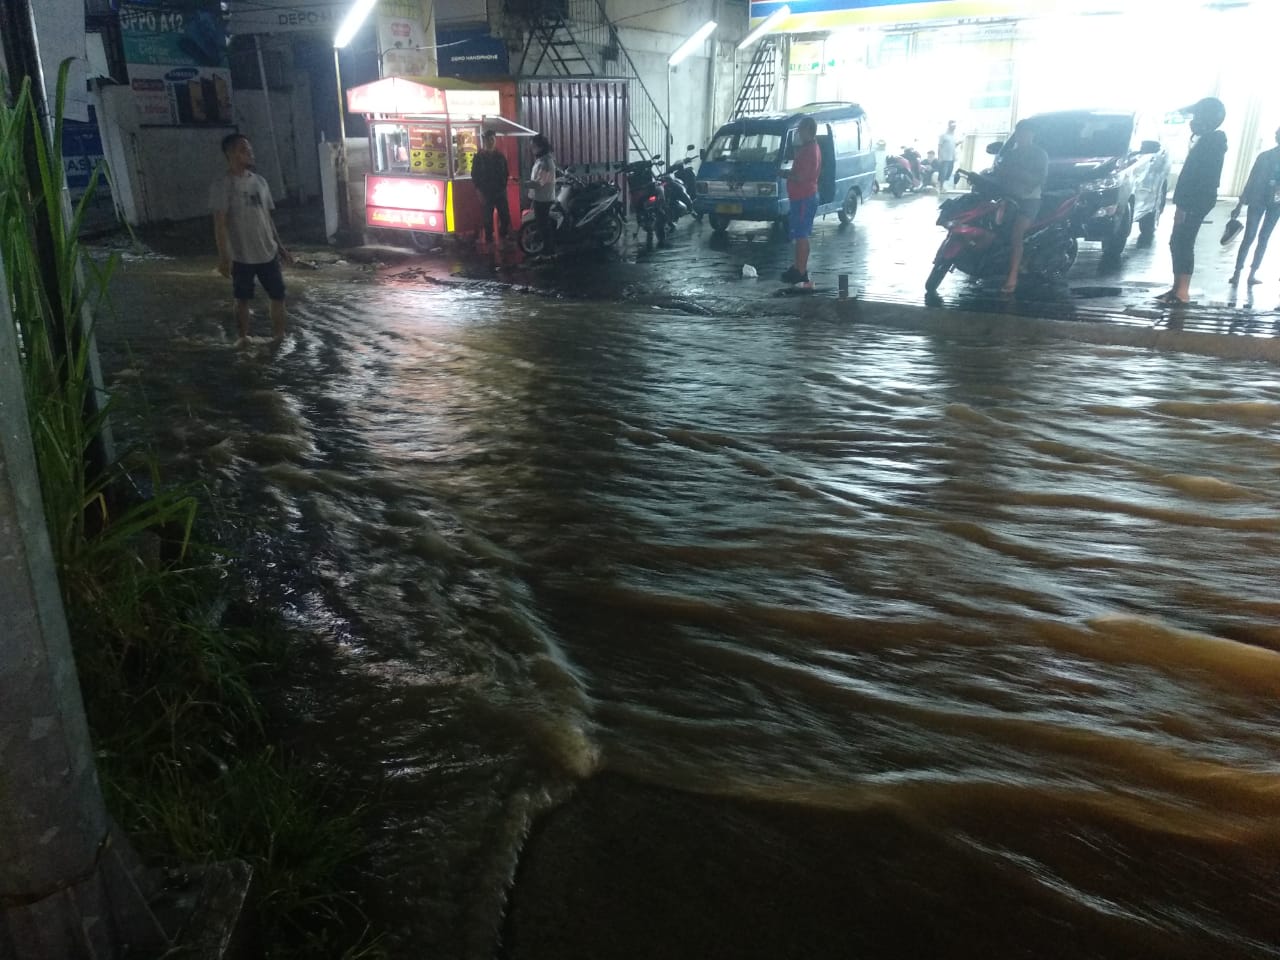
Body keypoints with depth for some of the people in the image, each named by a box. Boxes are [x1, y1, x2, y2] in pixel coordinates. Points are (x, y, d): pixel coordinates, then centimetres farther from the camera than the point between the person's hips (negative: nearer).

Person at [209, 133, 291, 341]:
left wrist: (280, 246, 12)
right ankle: (244, 340, 19)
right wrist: (224, 256, -19)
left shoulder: (259, 181, 8)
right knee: (243, 300, 7)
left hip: (268, 253, 5)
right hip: (241, 256, -5)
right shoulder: (221, 185, -10)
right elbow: (220, 223, -13)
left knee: (278, 295, 7)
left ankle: (279, 337, 20)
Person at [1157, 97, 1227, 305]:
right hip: (1193, 202, 10)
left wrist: (1183, 206, -22)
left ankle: (1182, 292, -4)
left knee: (1183, 244, -7)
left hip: (1195, 203, -10)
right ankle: (1177, 288, 16)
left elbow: (1199, 178, -22)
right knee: (1178, 243, 12)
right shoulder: (1208, 142, 15)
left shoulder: (1210, 143, -16)